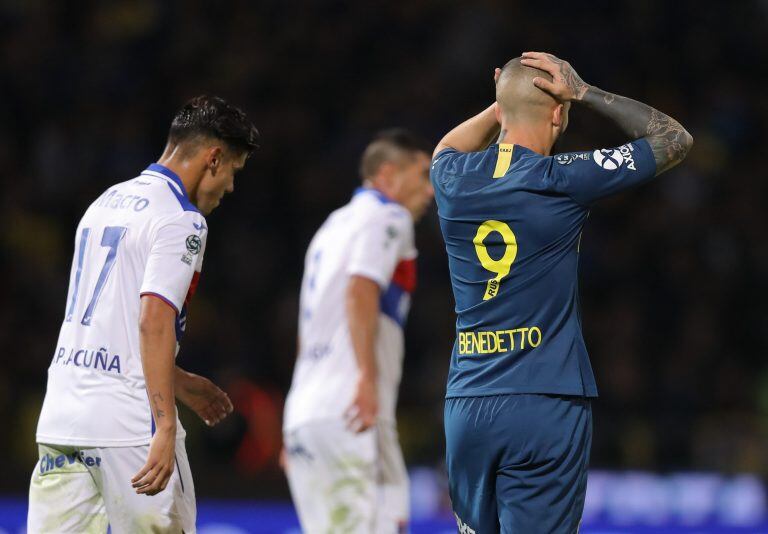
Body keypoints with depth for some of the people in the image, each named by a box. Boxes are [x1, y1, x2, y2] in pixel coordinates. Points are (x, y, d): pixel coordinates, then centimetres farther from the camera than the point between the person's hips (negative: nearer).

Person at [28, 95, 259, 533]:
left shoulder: (106, 202, 19)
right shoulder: (181, 220, -8)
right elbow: (154, 321, -20)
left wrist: (178, 382, 32)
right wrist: (165, 427, -23)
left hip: (60, 411, 8)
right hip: (130, 423, -7)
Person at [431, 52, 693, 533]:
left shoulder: (452, 180, 6)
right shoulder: (564, 180, -8)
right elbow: (675, 139, 4)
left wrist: (505, 102, 24)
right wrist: (584, 93, 5)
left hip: (466, 409, 5)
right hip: (546, 407, -5)